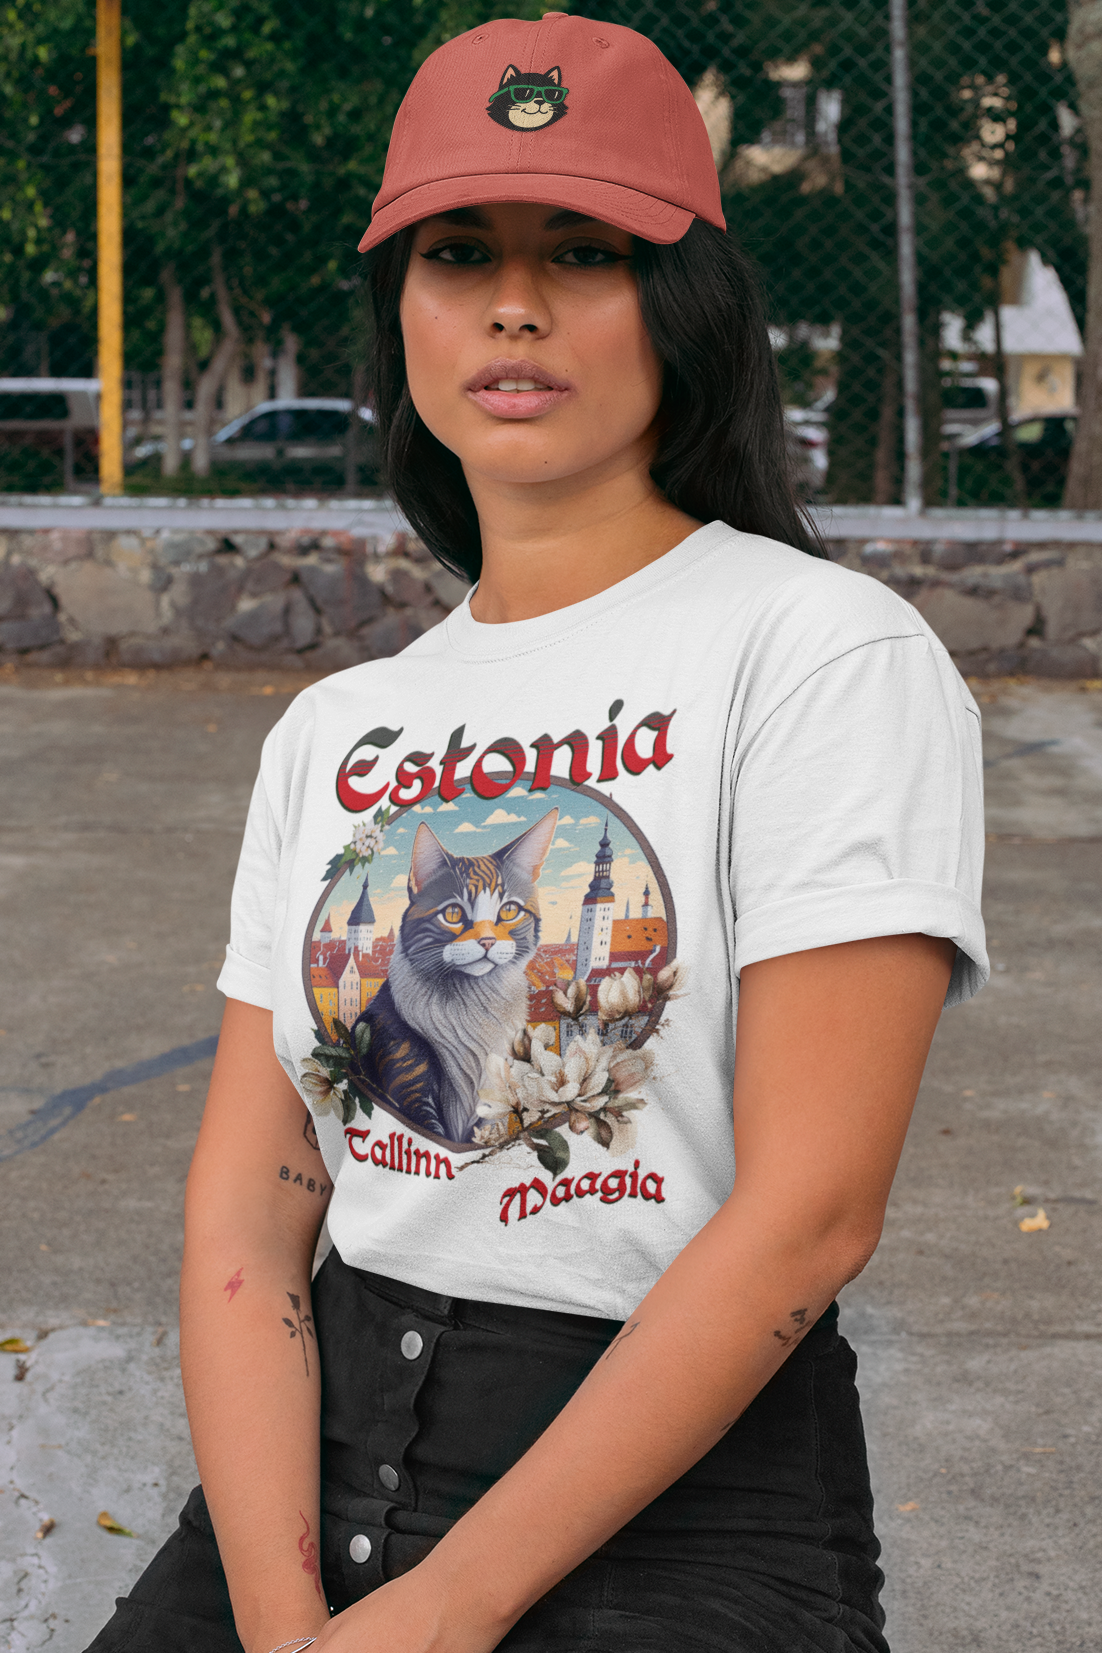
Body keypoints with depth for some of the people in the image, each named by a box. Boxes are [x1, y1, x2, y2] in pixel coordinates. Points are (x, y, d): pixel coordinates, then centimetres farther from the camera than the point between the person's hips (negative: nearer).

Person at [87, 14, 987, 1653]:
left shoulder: (824, 650, -5)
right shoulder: (333, 733, 11)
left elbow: (808, 1212, -13)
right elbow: (244, 1210, 4)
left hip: (685, 1498, -4)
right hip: (314, 1462, 4)